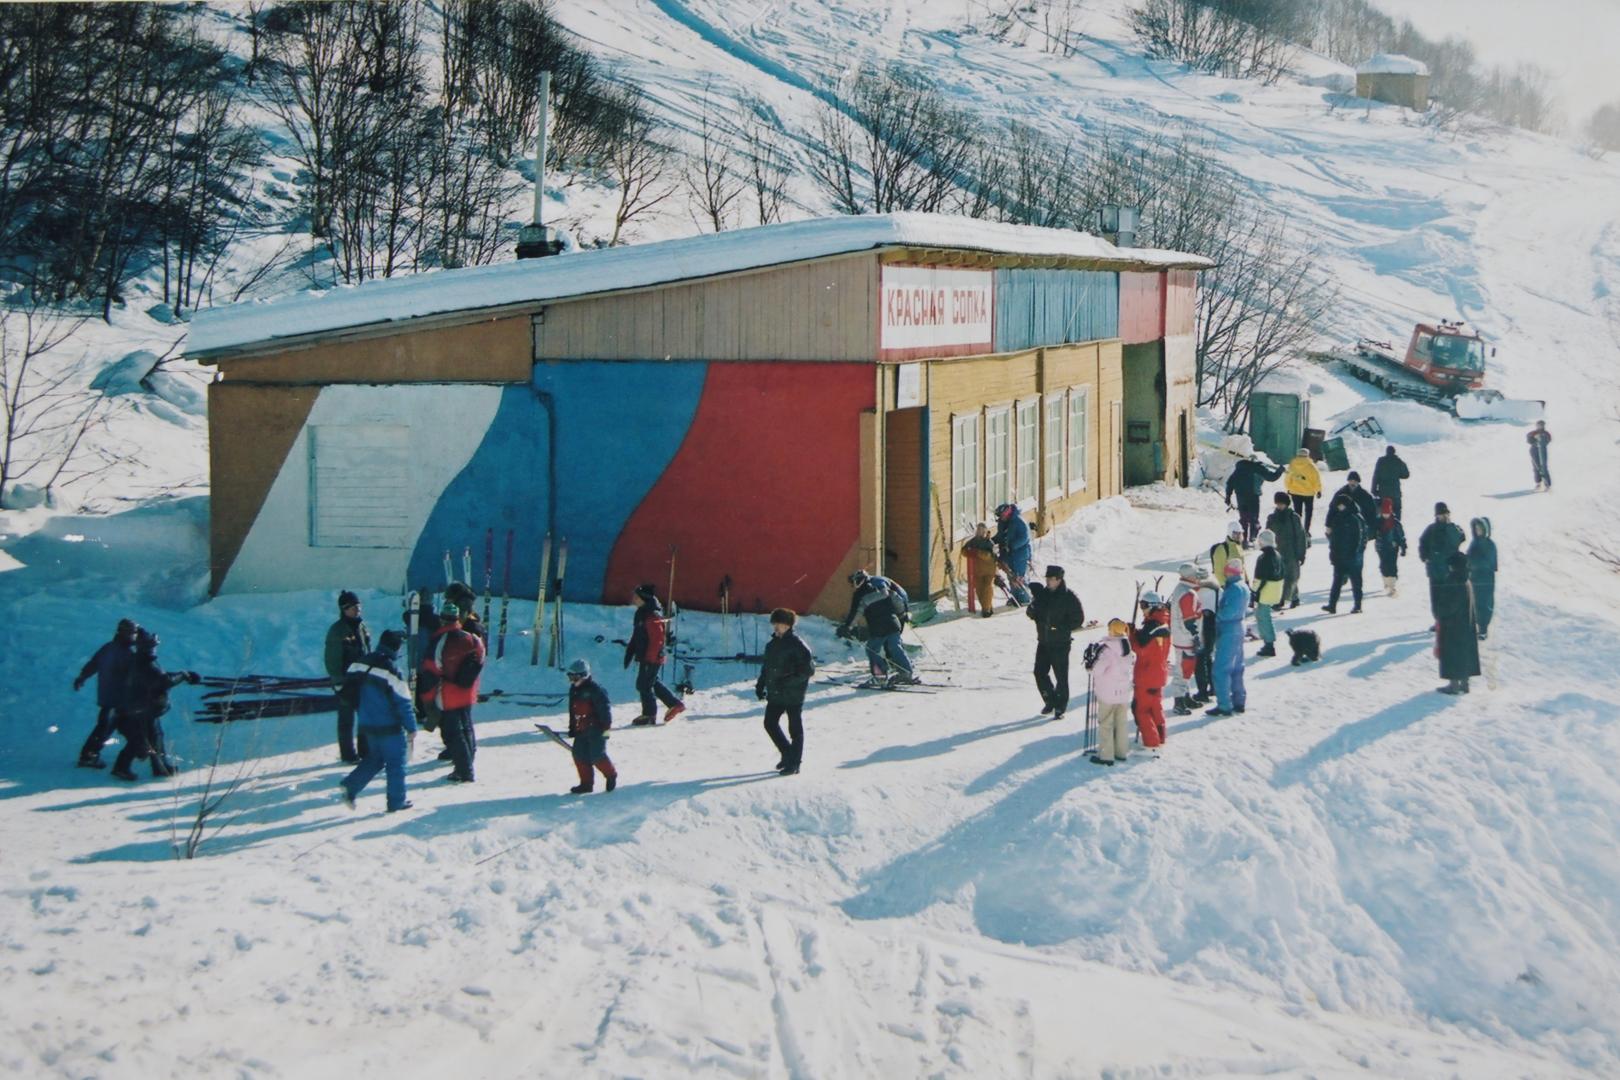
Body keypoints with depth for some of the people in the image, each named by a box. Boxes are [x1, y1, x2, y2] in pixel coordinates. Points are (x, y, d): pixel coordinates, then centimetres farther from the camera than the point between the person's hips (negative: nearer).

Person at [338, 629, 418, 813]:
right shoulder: (391, 671, -21)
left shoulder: (360, 664, 0)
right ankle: (396, 802, 12)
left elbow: (349, 690, 11)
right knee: (396, 762, 7)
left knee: (374, 758, 22)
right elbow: (403, 703, -18)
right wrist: (411, 728, -9)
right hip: (389, 727, -7)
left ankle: (351, 786, 8)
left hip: (367, 724, 7)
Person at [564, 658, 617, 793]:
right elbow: (572, 710, 22)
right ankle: (586, 783, 11)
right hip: (581, 730, 8)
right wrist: (572, 728, 20)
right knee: (579, 755, 3)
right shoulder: (574, 690, 13)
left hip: (595, 729, -8)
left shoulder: (594, 690, -14)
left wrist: (606, 726, -15)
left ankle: (611, 775, 14)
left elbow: (604, 708, -14)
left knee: (597, 756, -9)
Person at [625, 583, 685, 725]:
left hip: (652, 658, -10)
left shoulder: (653, 616, -20)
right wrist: (629, 652, 19)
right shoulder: (641, 613, 11)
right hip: (645, 657, 10)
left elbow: (657, 639, -23)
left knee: (644, 684, -3)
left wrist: (649, 658, -23)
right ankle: (675, 704, 26)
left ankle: (649, 714, 9)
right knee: (653, 682, 18)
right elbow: (636, 636, 20)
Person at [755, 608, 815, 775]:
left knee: (795, 728, 2)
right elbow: (766, 667, 20)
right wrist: (760, 685, 10)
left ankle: (794, 762, 11)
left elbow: (809, 669, -14)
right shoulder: (772, 645, 11)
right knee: (770, 723, 8)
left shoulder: (797, 644, -11)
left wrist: (790, 680, -21)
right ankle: (787, 753, 26)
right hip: (775, 693, 7)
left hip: (793, 694, -7)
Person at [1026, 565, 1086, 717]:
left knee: (1061, 677, -1)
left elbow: (1078, 619, -8)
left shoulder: (1069, 598, -11)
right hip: (1043, 642, 5)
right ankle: (1050, 701, 25)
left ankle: (1060, 707, 11)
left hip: (1061, 644, -5)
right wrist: (1032, 608, -12)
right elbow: (1032, 613, 11)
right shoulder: (1042, 593, 4)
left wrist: (1060, 627, -18)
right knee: (1040, 673, 7)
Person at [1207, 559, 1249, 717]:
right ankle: (1239, 701, 24)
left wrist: (1217, 616, -7)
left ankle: (1224, 706, -5)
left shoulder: (1234, 588, -21)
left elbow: (1228, 611, -26)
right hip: (1238, 629, 10)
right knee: (1236, 668, 18)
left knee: (1221, 670, -6)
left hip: (1228, 632, -10)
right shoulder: (1244, 587, 11)